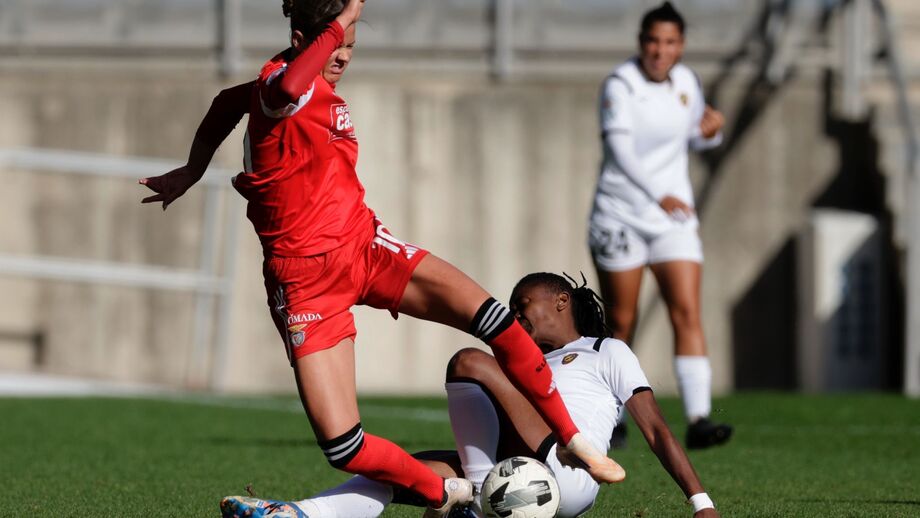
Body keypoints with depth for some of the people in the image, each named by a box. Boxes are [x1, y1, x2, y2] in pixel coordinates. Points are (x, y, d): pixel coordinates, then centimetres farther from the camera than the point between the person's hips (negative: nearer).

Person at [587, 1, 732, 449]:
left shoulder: (686, 81, 5)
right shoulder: (620, 84, -12)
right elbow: (620, 149, -23)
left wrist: (711, 132, -5)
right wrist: (658, 195, -37)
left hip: (674, 216, 4)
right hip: (620, 215, -4)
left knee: (687, 314, -11)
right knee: (620, 323, 3)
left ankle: (697, 420, -19)